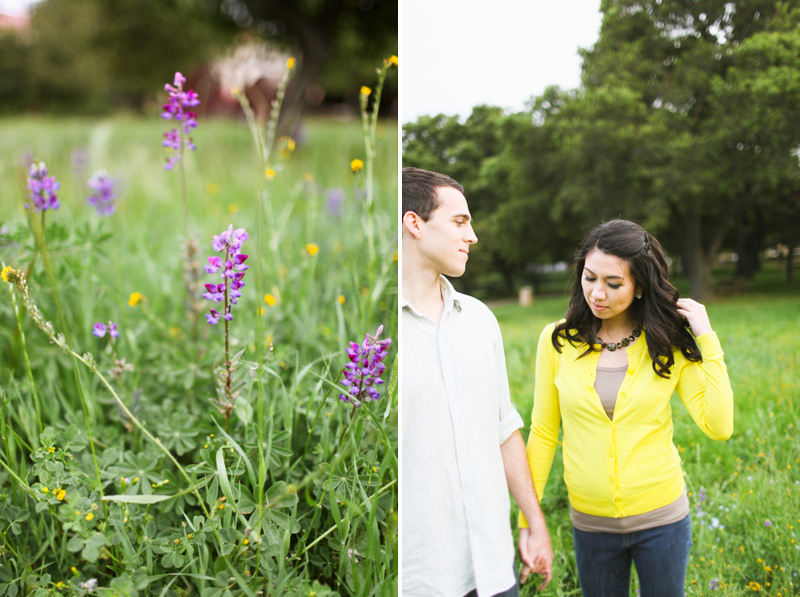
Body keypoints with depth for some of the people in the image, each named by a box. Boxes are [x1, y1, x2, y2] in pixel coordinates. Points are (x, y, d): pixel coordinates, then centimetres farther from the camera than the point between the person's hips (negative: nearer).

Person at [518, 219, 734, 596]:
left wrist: (707, 340, -15)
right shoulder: (558, 341, -6)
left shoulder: (669, 345, -6)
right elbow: (543, 434, 1)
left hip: (661, 519, 0)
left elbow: (718, 426, -15)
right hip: (591, 523, 1)